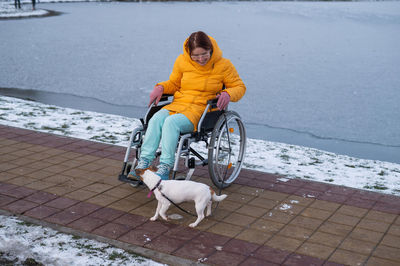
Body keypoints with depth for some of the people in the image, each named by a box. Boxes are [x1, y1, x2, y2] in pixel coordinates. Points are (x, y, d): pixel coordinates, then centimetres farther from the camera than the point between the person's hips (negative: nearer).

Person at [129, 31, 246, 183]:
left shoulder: (223, 65, -1)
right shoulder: (182, 61, 8)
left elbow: (239, 86, 7)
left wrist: (228, 94, -15)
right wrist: (161, 87, 0)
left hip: (202, 109, -4)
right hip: (178, 104, 4)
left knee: (172, 122, -33)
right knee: (156, 118, -28)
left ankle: (165, 168, -33)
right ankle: (144, 163, -28)